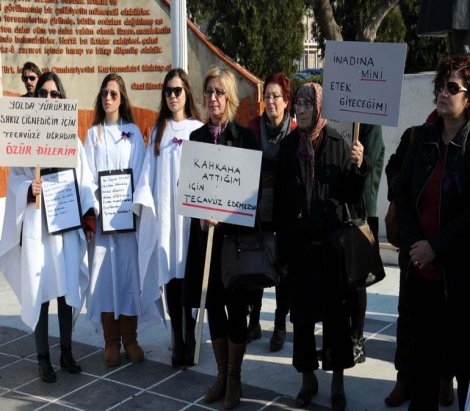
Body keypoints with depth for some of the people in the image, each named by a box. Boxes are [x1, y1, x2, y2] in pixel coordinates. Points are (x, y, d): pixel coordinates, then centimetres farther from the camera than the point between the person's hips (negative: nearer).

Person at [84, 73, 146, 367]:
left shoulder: (133, 132, 9)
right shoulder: (93, 134, 10)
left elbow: (140, 173, 2)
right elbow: (90, 175, 3)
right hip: (102, 214, 0)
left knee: (129, 272, 1)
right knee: (106, 274, -2)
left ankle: (130, 338, 9)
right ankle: (112, 342, 5)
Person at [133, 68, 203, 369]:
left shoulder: (198, 129, 3)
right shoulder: (159, 131, 15)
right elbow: (150, 170, 9)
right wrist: (144, 201, -5)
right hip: (163, 211, 3)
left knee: (188, 274, -2)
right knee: (170, 276, 3)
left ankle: (190, 340, 7)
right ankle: (178, 341, 10)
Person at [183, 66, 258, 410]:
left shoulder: (245, 136, -3)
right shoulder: (197, 137, 8)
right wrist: (201, 214, -11)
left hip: (236, 230, -3)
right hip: (205, 230, 4)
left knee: (235, 306, 3)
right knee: (213, 305, 10)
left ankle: (234, 378, 16)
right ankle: (221, 374, 23)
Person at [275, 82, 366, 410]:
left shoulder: (338, 144, -3)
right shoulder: (288, 146, 4)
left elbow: (351, 196, -3)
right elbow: (280, 199, 5)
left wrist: (358, 167, -22)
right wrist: (281, 247, 4)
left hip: (332, 242, -2)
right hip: (299, 243, 2)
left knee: (335, 311, 5)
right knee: (302, 312, 9)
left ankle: (338, 381, 18)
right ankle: (308, 378, 23)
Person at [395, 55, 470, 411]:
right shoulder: (423, 138, 8)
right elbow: (402, 192, 6)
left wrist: (436, 246, -16)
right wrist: (412, 243, -6)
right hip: (420, 268, 5)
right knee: (423, 351, 15)